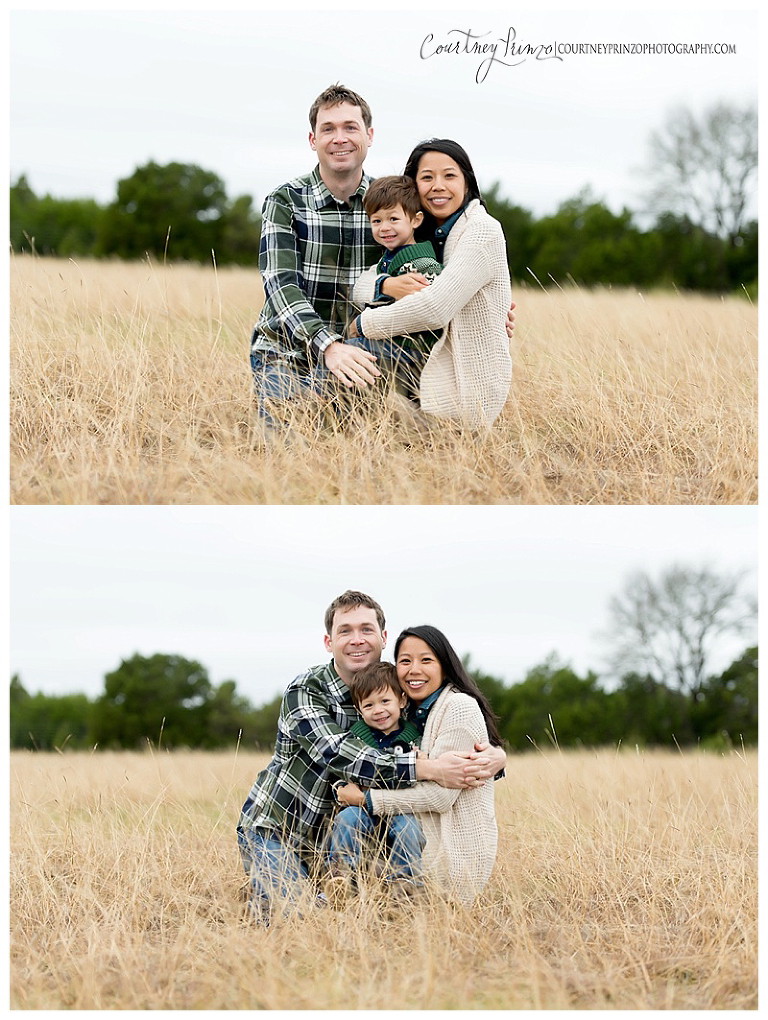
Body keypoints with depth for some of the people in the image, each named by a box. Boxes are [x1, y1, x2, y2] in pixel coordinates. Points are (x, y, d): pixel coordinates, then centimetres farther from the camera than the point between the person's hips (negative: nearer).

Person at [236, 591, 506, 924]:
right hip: (271, 831, -5)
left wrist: (495, 755, -28)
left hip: (324, 839, 5)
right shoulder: (305, 691, -17)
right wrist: (429, 768, -44)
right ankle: (262, 901, 12)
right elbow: (339, 755, -34)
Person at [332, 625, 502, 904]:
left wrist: (366, 800, -11)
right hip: (431, 844, 9)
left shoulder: (459, 707, -14)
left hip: (457, 853, -9)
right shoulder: (417, 713, 16)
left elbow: (440, 794, -18)